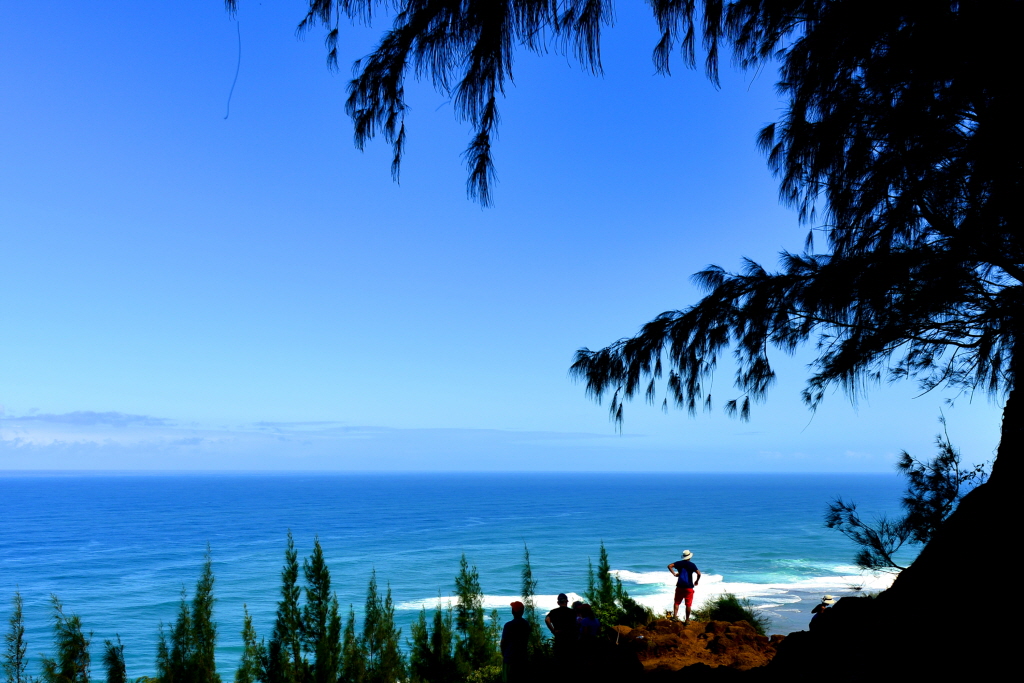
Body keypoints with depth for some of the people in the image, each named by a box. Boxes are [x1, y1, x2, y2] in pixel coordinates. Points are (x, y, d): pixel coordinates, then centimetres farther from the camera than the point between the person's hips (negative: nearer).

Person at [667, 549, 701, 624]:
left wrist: (674, 573, 1)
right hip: (689, 587, -2)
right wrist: (697, 581, 3)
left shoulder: (679, 563, 4)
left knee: (677, 602, 12)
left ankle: (675, 616, -1)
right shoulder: (692, 565, -5)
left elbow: (669, 566, -5)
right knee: (688, 604, 4)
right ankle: (687, 620, 6)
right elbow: (699, 573, -13)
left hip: (680, 586, 2)